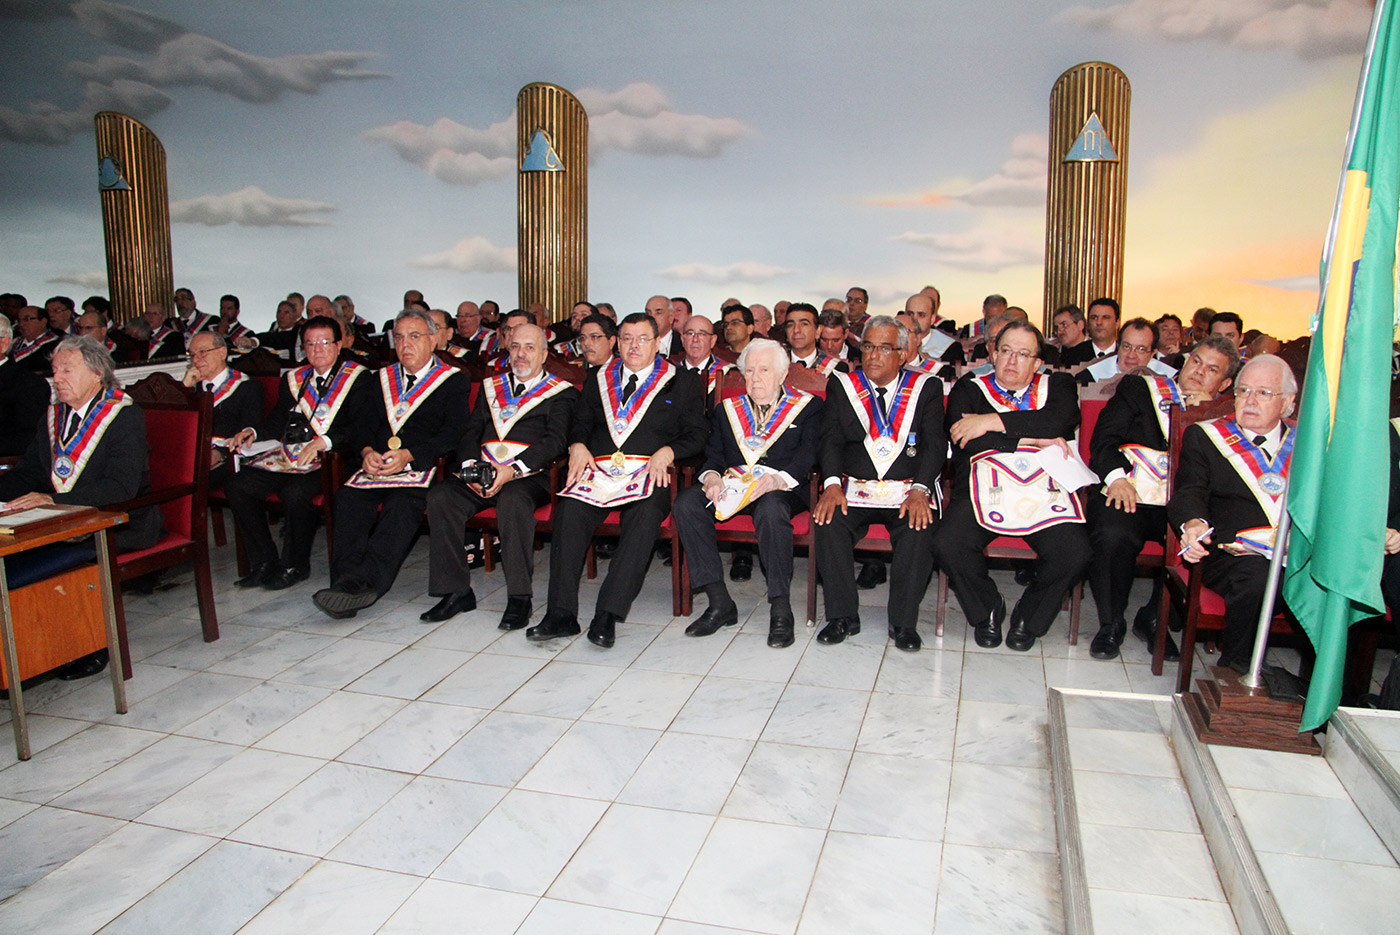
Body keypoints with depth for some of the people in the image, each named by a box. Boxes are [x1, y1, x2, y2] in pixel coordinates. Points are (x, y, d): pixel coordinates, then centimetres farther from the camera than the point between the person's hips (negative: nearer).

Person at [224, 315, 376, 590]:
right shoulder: (294, 380, 20)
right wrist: (253, 431, 0)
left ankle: (295, 566, -9)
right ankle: (265, 563, 0)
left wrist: (325, 441, -26)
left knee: (295, 492, -32)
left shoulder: (359, 379, 0)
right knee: (237, 486, -11)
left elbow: (364, 428, -13)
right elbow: (278, 420, 21)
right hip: (290, 455, 7)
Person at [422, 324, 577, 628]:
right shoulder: (491, 387, 25)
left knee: (512, 500, -37)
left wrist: (512, 470, -20)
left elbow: (555, 440, -6)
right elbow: (471, 432, 16)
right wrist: (470, 466, -7)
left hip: (530, 477, -5)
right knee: (439, 497, -22)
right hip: (482, 476, 5)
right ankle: (456, 591, -13)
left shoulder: (561, 392, 9)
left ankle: (519, 597, -26)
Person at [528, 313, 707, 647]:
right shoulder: (598, 380, 24)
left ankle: (607, 614, -32)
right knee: (569, 508, -29)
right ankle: (561, 614, -24)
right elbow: (580, 422, 21)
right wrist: (578, 445, -1)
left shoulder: (682, 382, 13)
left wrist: (667, 451, -13)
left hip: (650, 473, -2)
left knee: (647, 513, -36)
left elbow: (696, 434, 6)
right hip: (599, 470, 3)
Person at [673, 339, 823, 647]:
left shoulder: (808, 407, 12)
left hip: (784, 491, -4)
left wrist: (778, 479, -24)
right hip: (731, 487, 4)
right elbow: (713, 453, 14)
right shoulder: (727, 409, 24)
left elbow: (809, 454, -4)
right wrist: (711, 477, -11)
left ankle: (781, 610, -29)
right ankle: (720, 603, -20)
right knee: (686, 502, -25)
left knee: (771, 509, -39)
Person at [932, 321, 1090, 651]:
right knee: (947, 545, -27)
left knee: (1075, 552, -25)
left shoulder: (1057, 386, 19)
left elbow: (1062, 420, -5)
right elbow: (962, 438, -3)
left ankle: (1029, 617, 6)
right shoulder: (969, 388, 16)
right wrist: (1031, 439, -4)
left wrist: (993, 421, -9)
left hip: (1044, 488, 1)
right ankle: (987, 609, 6)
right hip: (984, 485, 0)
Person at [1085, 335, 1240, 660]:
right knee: (1113, 536, -34)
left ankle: (1153, 619, -3)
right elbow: (1104, 436, 4)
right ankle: (1111, 624, -8)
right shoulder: (1141, 388, 16)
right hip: (1129, 493, -2)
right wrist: (1116, 477, -13)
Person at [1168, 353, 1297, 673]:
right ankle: (1236, 675, -16)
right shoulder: (1204, 436, 15)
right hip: (1238, 553, -3)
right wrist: (1194, 523, -21)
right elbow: (1189, 492, 2)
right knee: (1256, 579, -36)